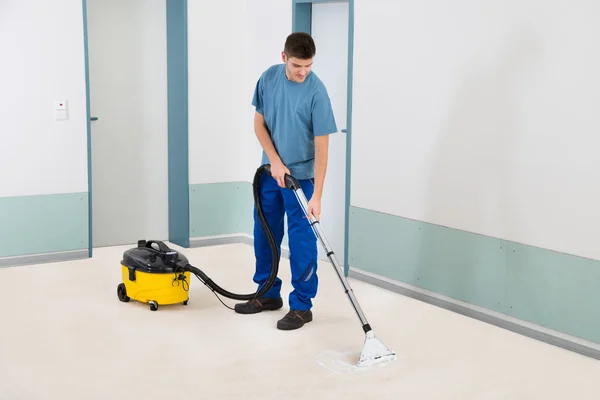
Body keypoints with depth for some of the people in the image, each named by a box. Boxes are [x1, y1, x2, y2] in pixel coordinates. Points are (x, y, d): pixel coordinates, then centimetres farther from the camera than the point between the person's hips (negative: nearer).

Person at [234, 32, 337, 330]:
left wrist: (317, 195, -24)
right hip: (271, 171, 5)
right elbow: (259, 123, 2)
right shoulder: (268, 78, -6)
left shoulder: (316, 92, -21)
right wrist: (275, 161, -10)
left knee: (301, 240, -1)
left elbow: (321, 146, -20)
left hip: (301, 175, -5)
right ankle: (268, 294, 27)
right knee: (264, 233, 12)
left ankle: (302, 305, 9)